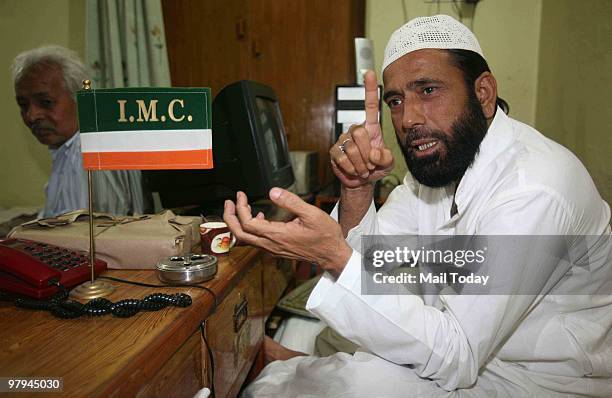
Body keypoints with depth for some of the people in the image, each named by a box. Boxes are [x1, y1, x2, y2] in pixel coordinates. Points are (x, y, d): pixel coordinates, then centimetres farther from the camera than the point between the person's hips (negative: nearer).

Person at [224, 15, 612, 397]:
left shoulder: (534, 192, -27)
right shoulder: (440, 155, -2)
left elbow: (455, 359, -28)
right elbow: (371, 270, -3)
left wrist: (336, 256, -35)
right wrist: (357, 189, -21)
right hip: (466, 347, 6)